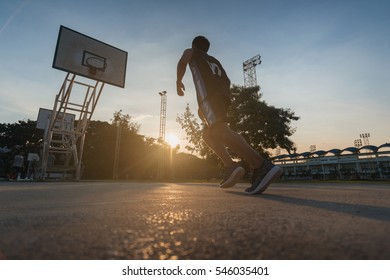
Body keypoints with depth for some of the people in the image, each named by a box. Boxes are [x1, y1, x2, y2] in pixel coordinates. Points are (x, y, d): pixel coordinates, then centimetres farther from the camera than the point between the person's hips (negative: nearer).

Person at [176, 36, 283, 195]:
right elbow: (226, 81, 29)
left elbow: (182, 62, 4)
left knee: (220, 131, -25)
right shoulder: (214, 61, 39)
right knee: (208, 134, 12)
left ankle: (262, 167, -41)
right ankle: (230, 167, -7)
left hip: (208, 94, -7)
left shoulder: (191, 52, 27)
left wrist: (179, 81, 19)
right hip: (224, 95, 7)